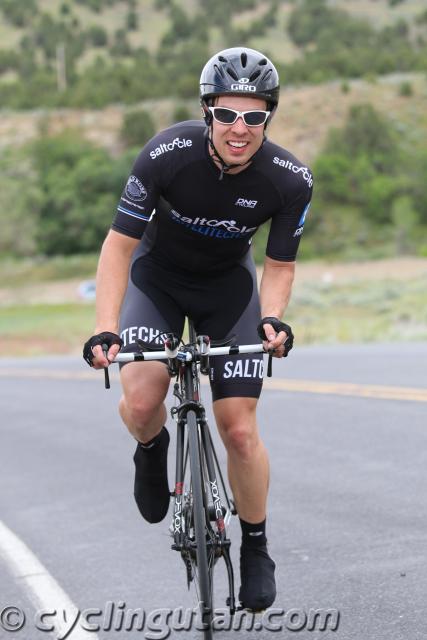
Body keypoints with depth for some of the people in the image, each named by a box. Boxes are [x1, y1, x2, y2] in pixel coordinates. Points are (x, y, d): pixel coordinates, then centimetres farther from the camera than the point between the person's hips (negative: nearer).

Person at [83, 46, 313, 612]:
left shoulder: (290, 180, -24)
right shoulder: (167, 155, -30)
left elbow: (279, 265, -10)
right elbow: (119, 245, -22)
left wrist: (272, 317, -30)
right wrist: (105, 328, -33)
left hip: (228, 283, 1)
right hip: (158, 274, -1)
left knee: (240, 430, -8)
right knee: (141, 401, -25)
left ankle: (255, 548, 16)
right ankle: (152, 451, 13)